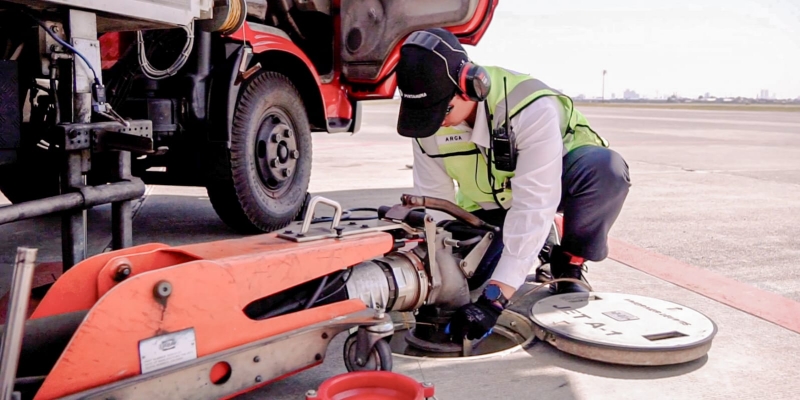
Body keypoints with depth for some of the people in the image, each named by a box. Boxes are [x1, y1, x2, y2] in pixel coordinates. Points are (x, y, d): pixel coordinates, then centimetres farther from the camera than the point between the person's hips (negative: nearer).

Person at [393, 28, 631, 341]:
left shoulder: (532, 107, -37)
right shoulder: (427, 124, -20)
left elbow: (533, 206, -40)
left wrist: (496, 296, -43)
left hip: (548, 183, -3)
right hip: (490, 204, 4)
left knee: (605, 168, -36)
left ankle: (569, 264, -10)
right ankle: (533, 244, 15)